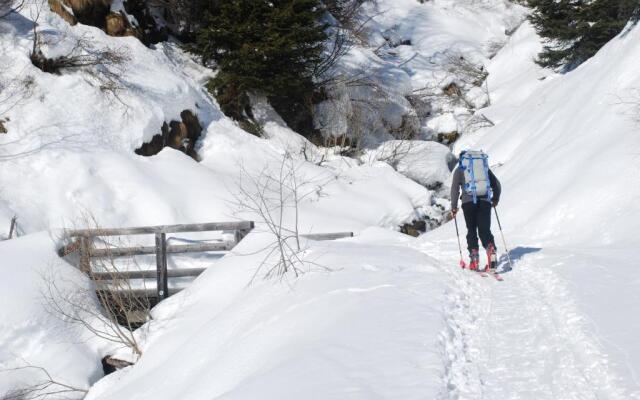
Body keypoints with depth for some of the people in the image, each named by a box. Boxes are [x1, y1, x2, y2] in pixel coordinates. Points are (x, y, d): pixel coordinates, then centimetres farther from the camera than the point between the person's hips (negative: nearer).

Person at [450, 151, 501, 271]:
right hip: (485, 201, 2)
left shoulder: (459, 170, 12)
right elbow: (497, 185, 19)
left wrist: (454, 207, 6)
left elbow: (455, 188, 1)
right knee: (485, 230, 5)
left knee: (471, 231, 7)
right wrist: (495, 199, 35)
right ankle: (491, 250, -22)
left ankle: (474, 260, -3)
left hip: (468, 202, -2)